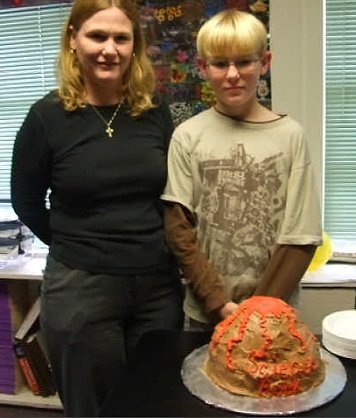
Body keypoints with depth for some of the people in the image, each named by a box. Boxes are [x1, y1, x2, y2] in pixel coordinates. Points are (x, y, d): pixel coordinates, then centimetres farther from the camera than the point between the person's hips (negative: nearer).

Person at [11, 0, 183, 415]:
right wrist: (76, 247, 4)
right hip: (80, 289, -3)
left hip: (159, 284, 3)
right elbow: (26, 202, 2)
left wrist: (153, 245, 5)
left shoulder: (154, 110, 1)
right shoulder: (49, 115, -8)